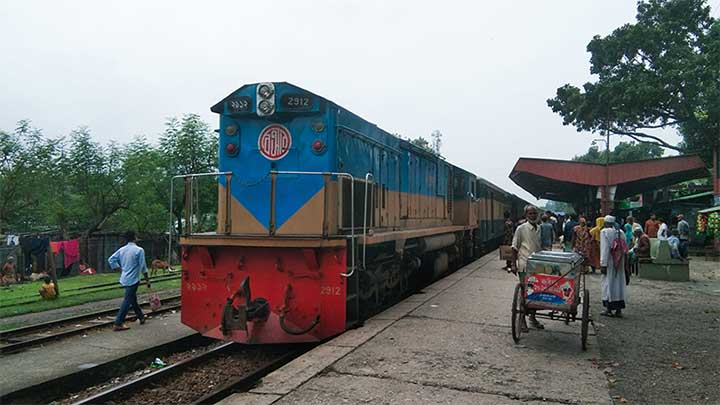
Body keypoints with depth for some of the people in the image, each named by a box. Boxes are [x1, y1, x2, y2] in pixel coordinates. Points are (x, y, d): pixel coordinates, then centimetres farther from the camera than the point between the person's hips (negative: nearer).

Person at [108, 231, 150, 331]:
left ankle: (141, 317, 34)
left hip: (125, 278, 8)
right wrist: (147, 280, -2)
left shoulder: (122, 249, 3)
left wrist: (121, 270, 13)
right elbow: (143, 267, -12)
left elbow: (111, 260, 3)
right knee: (127, 301, -2)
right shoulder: (139, 250, -15)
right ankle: (118, 324, -2)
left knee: (133, 299, 19)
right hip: (133, 279, -8)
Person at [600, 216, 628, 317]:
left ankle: (609, 309, 7)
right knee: (619, 283, 10)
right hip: (619, 263, 6)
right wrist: (623, 264, 12)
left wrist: (603, 264, -15)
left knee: (608, 283, 2)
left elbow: (605, 249, -15)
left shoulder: (604, 232, -9)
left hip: (609, 263, -6)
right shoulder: (621, 233, 9)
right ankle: (619, 310, 13)